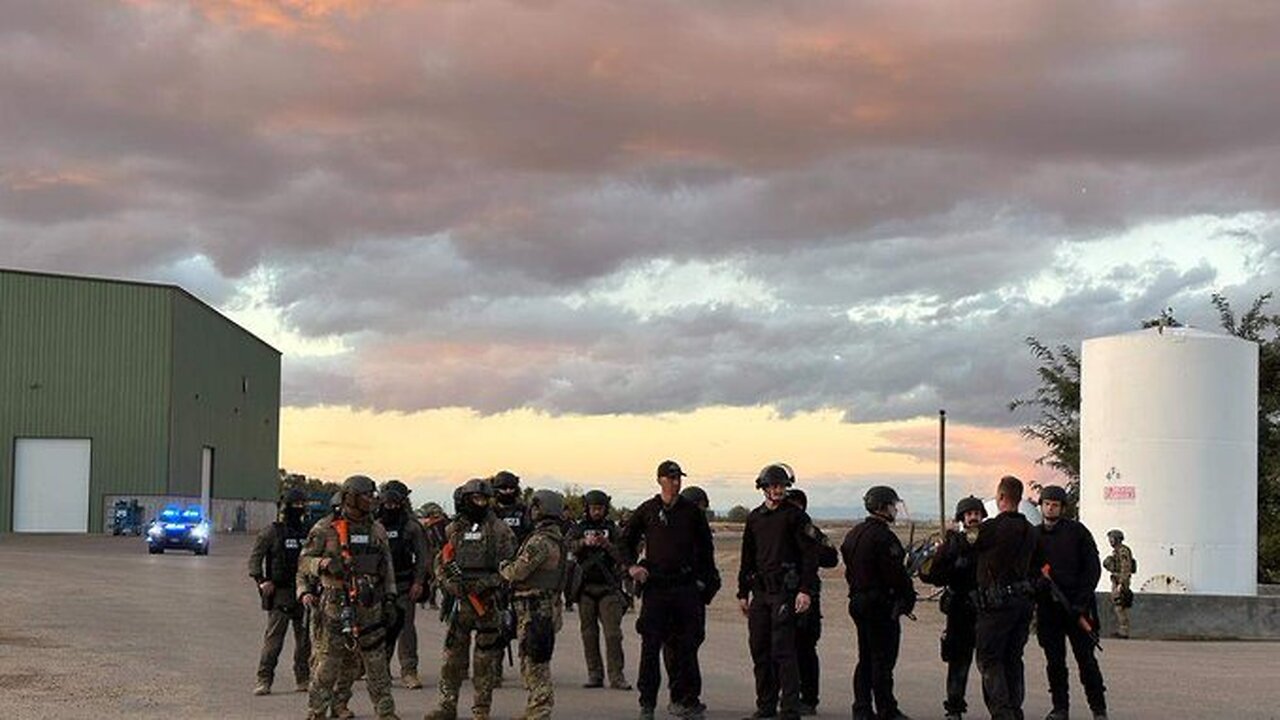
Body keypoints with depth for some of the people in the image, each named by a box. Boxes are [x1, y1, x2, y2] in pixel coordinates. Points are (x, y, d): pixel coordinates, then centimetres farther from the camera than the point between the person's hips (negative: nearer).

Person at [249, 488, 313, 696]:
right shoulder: (272, 532, -2)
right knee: (273, 639, -7)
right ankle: (264, 680, -3)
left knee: (304, 639, 7)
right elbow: (255, 558, -2)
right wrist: (261, 581, -13)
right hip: (279, 593, -5)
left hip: (303, 594, 5)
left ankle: (304, 679, 15)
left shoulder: (308, 532, 12)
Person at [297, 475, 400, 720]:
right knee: (328, 662, -1)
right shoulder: (326, 529, -2)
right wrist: (323, 564, -19)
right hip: (336, 605, -4)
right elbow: (304, 561, 1)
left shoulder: (377, 530, 12)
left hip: (370, 606, 4)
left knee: (377, 662, 6)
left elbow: (387, 568, 17)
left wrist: (390, 600, 10)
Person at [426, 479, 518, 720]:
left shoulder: (498, 529, 0)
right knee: (453, 654, 4)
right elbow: (441, 563, 14)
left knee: (486, 657, 1)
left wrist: (485, 584, -16)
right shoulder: (454, 529, 10)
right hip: (461, 598, 3)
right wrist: (450, 583, -5)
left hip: (489, 599, -3)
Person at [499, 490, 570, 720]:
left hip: (535, 612, -10)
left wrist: (502, 567, -1)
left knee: (535, 664, -7)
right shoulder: (557, 539, 14)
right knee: (531, 663, 18)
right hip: (545, 608, 10)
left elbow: (518, 571, -20)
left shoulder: (541, 541, -19)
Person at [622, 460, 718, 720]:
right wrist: (632, 565, 0)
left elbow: (705, 547, 14)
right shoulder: (647, 510, 5)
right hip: (655, 586, -1)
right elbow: (626, 540, 15)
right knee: (651, 645, -2)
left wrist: (704, 582, 8)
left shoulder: (692, 511, 8)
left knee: (686, 645, 3)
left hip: (686, 586, 1)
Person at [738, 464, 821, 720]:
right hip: (760, 591, 6)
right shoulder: (754, 518, 14)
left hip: (785, 591, -6)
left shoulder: (795, 516, -3)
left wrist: (805, 590, -16)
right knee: (759, 649, 8)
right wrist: (743, 593, 16)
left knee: (783, 650, -10)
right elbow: (747, 558, 20)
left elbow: (810, 555, -8)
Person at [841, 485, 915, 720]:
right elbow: (896, 573, -19)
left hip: (858, 601, 9)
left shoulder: (853, 534, 13)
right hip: (881, 603, -9)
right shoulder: (883, 536, -17)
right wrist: (908, 598, -7)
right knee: (883, 658, -4)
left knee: (866, 659, 14)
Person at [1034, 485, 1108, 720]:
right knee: (1054, 661, 5)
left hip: (1076, 605, -3)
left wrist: (1082, 600, -10)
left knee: (1086, 658, -3)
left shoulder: (1077, 531, 1)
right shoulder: (1034, 535, 10)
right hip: (1047, 607, 3)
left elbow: (1093, 567, -2)